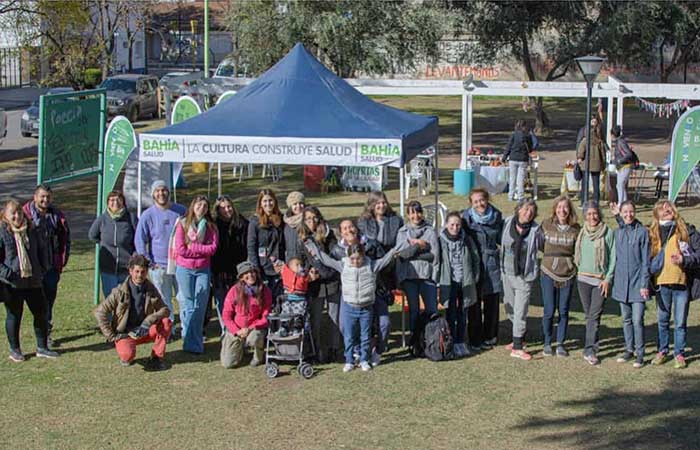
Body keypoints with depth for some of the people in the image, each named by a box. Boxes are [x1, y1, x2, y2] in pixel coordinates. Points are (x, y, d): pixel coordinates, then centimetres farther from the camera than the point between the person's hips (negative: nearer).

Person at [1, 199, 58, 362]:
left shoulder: (32, 231, 5)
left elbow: (42, 249, 18)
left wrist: (43, 269, 8)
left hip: (33, 281, 5)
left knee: (41, 313, 8)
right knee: (14, 316, 8)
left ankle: (42, 347, 22)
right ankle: (14, 350, 23)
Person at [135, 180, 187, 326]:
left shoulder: (181, 211, 3)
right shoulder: (147, 215, -4)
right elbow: (139, 241, -2)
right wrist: (149, 263, -5)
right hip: (159, 267, -2)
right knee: (164, 302, 5)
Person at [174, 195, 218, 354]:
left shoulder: (211, 226, 5)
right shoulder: (182, 224, -1)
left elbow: (213, 248, -5)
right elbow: (180, 249, -8)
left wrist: (193, 247, -12)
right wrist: (202, 250, -7)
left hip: (203, 270, 2)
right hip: (184, 269, -2)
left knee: (200, 307, 1)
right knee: (188, 306, 2)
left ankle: (197, 343, 7)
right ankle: (188, 342, 11)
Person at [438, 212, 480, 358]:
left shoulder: (467, 240, 1)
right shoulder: (441, 241, -6)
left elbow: (475, 259, 8)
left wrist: (475, 278, 4)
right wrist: (439, 280, -7)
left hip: (465, 282, 2)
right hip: (449, 283, -2)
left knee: (462, 313, 10)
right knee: (451, 314, 2)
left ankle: (461, 342, 20)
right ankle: (452, 343, 10)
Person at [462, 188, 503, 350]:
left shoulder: (496, 216, 4)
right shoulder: (467, 217, -6)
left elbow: (501, 239, 13)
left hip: (492, 264, 3)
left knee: (492, 303, 8)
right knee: (474, 305, 2)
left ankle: (489, 338, 22)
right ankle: (475, 341, 13)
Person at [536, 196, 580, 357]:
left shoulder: (576, 229, -1)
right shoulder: (546, 225, -3)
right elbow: (540, 245, 9)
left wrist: (567, 258, 0)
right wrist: (552, 255, 5)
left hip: (568, 273, 1)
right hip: (549, 273, -1)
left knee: (564, 311, 6)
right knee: (549, 311, 0)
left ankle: (560, 344, 18)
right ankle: (547, 343, 16)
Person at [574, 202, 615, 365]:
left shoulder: (608, 233, -3)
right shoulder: (581, 233, 9)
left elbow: (612, 257, -3)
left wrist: (608, 278, -8)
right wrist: (576, 270, 6)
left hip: (601, 280, -4)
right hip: (583, 278, 4)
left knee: (595, 315, -10)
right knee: (589, 315, 8)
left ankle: (589, 350, -13)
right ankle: (592, 348, 16)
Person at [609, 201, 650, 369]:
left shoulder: (642, 232, -6)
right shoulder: (618, 232, 6)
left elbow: (645, 260, -7)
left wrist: (644, 284, -10)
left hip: (637, 283, -4)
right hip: (622, 282, 4)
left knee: (637, 320, -6)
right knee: (626, 319, 12)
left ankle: (640, 354, 2)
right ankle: (629, 350, 23)